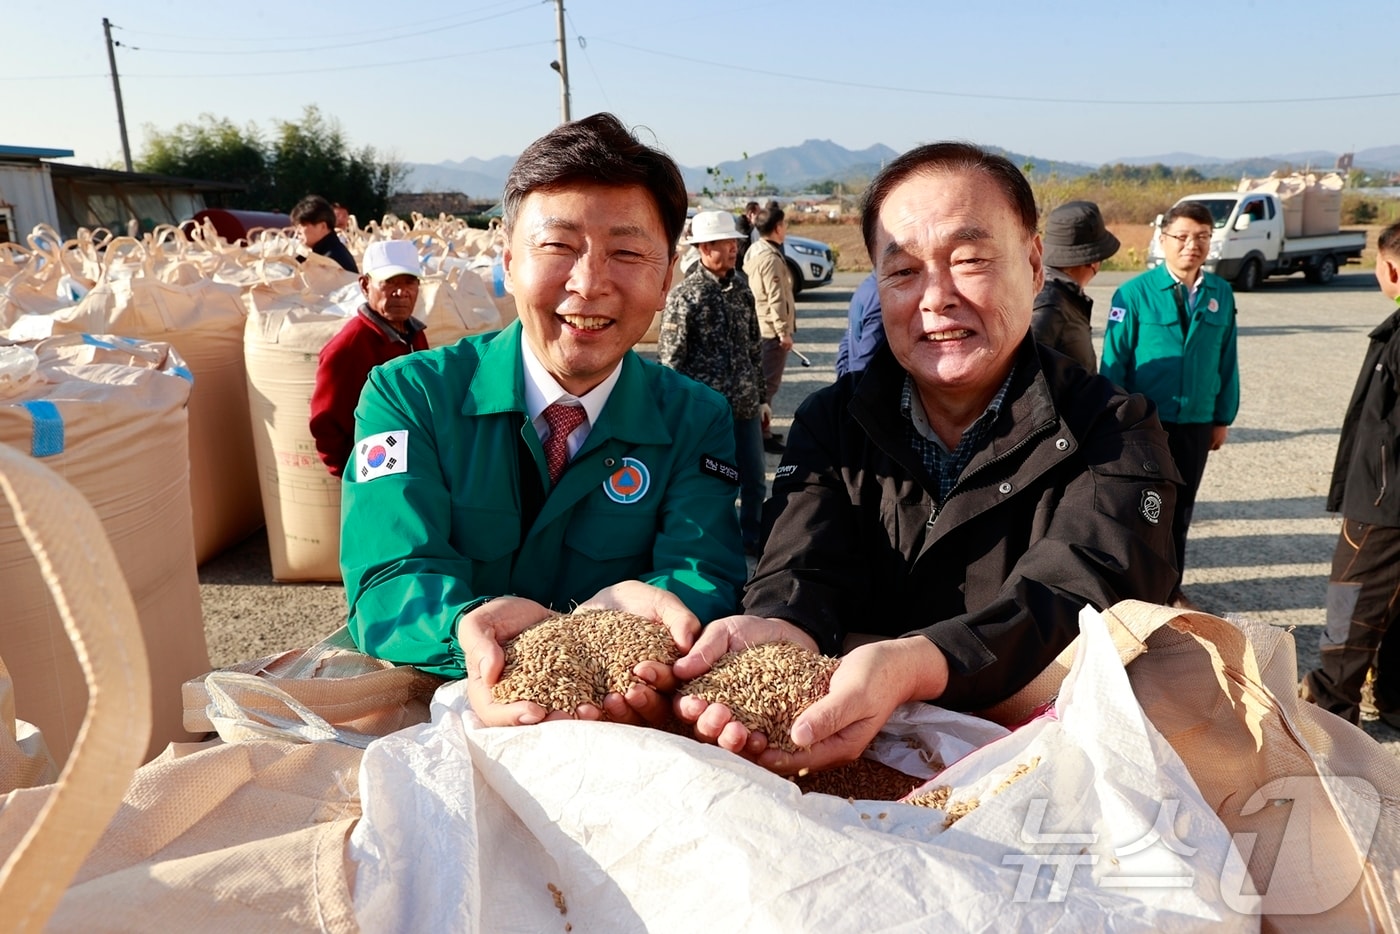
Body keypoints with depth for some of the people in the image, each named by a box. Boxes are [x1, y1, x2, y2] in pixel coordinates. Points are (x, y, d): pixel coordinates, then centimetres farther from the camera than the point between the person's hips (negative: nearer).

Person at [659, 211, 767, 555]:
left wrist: (761, 397, 16)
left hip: (746, 407, 6)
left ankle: (753, 541, 35)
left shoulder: (741, 287, 8)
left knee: (754, 482, 15)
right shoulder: (684, 295, -11)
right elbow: (670, 360, -11)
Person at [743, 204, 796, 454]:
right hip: (771, 329, -10)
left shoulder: (754, 252, 12)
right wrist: (785, 332, -18)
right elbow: (776, 299, -22)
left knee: (762, 380, 17)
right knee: (768, 383, -4)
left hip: (758, 326, 10)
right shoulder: (770, 257, -19)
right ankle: (762, 434, 1)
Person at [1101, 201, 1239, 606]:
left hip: (1197, 423, 4)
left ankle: (1170, 586, 31)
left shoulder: (1221, 294, 1)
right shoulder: (1135, 293, -11)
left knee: (1180, 508, 15)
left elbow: (1227, 360, 7)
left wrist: (1223, 417, 7)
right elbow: (1114, 360, -9)